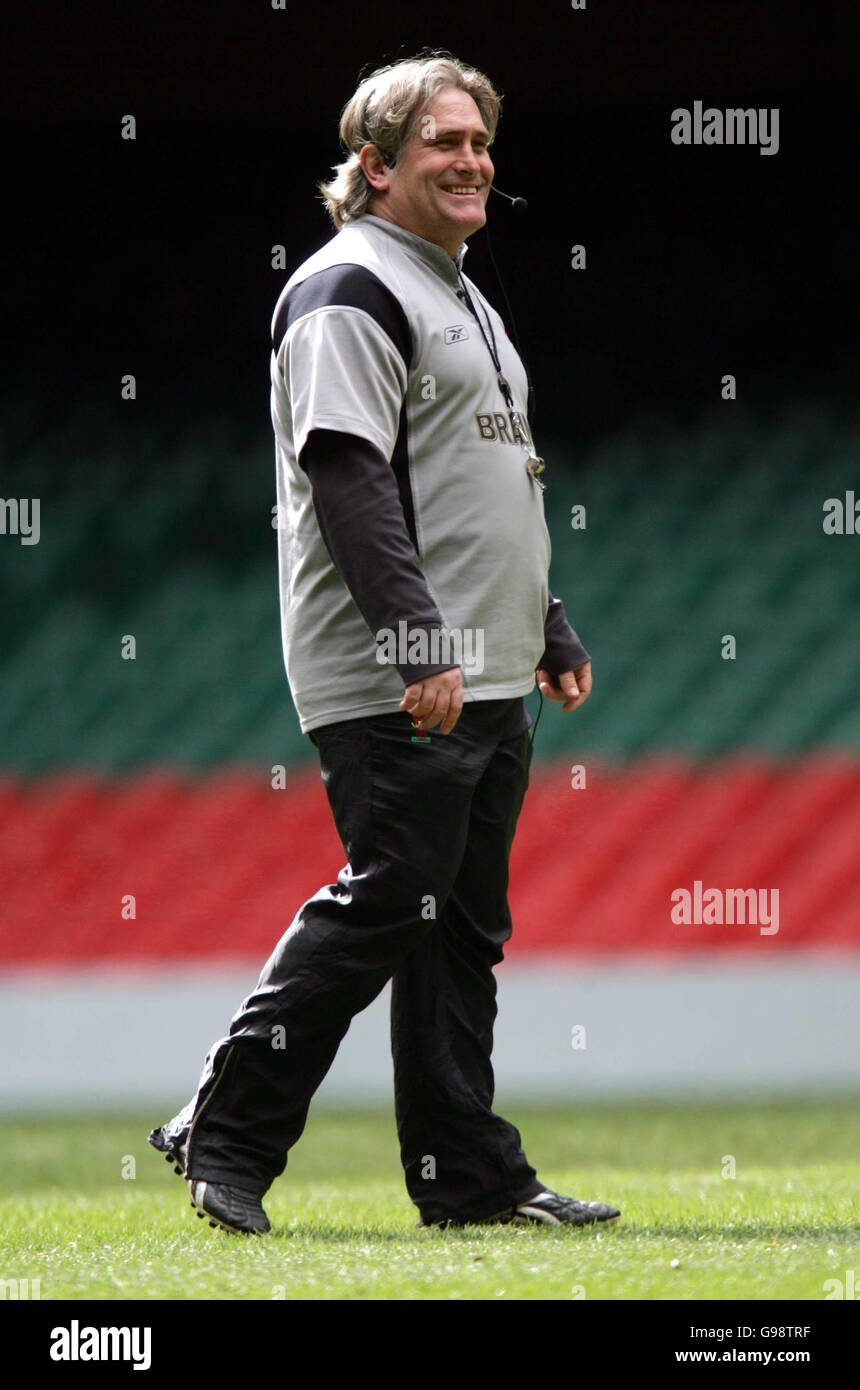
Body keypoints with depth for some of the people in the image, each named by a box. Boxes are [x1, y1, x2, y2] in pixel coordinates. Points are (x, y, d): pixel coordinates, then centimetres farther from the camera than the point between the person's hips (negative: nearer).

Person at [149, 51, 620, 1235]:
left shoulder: (464, 300, 23)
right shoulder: (349, 293, -9)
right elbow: (350, 480, -19)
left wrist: (550, 632, 27)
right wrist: (416, 642, -26)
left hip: (482, 681, 10)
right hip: (391, 687, -10)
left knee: (464, 927, 8)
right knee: (390, 904, -12)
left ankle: (472, 1178, 9)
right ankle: (226, 1135, -5)